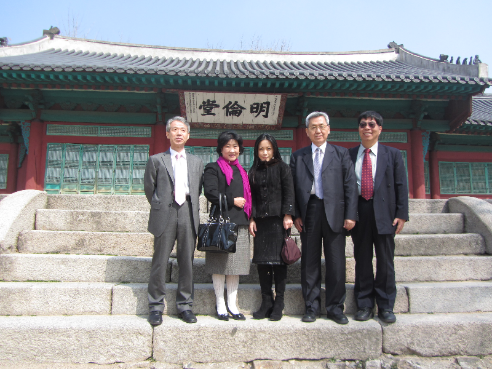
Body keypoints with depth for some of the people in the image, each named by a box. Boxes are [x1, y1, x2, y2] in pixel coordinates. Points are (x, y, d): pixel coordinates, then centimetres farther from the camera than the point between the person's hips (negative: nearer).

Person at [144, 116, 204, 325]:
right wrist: (160, 207, 11)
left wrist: (190, 207, 10)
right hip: (165, 218, -2)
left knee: (187, 263, 6)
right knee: (160, 263, 2)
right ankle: (156, 307, 13)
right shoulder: (156, 160, 6)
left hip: (188, 217, 2)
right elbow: (148, 188, 9)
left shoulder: (196, 162, 14)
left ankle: (185, 306, 17)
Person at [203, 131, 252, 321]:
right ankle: (220, 305, 9)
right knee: (220, 265, -1)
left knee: (235, 265, 6)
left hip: (240, 223, 6)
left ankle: (232, 304, 14)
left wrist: (248, 218, 13)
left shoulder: (242, 171, 21)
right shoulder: (213, 169, 1)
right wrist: (232, 201, -10)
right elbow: (210, 192, -12)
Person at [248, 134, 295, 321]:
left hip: (277, 220, -4)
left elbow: (288, 193, -3)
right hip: (260, 221, 4)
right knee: (261, 261, 4)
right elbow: (251, 196, 12)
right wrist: (251, 219, 3)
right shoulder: (254, 171, 14)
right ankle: (266, 302, 13)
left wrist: (287, 215, -12)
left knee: (278, 260, -3)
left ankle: (278, 304, 5)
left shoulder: (282, 168, 3)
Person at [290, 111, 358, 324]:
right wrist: (295, 215, -2)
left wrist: (350, 215, -5)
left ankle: (335, 308, 16)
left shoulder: (341, 154, 9)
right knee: (310, 263, 6)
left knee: (336, 263, 4)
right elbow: (293, 188, 8)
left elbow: (350, 185, 3)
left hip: (334, 214, -1)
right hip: (308, 213, 1)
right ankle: (311, 308, 17)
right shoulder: (298, 157, 11)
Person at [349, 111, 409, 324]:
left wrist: (401, 214, -5)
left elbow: (401, 186, 4)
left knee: (385, 262, 5)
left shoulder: (392, 154, 8)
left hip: (384, 214, 0)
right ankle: (364, 305, 18)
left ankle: (386, 306, 17)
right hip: (358, 212, 0)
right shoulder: (349, 155, 8)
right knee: (362, 260, 7)